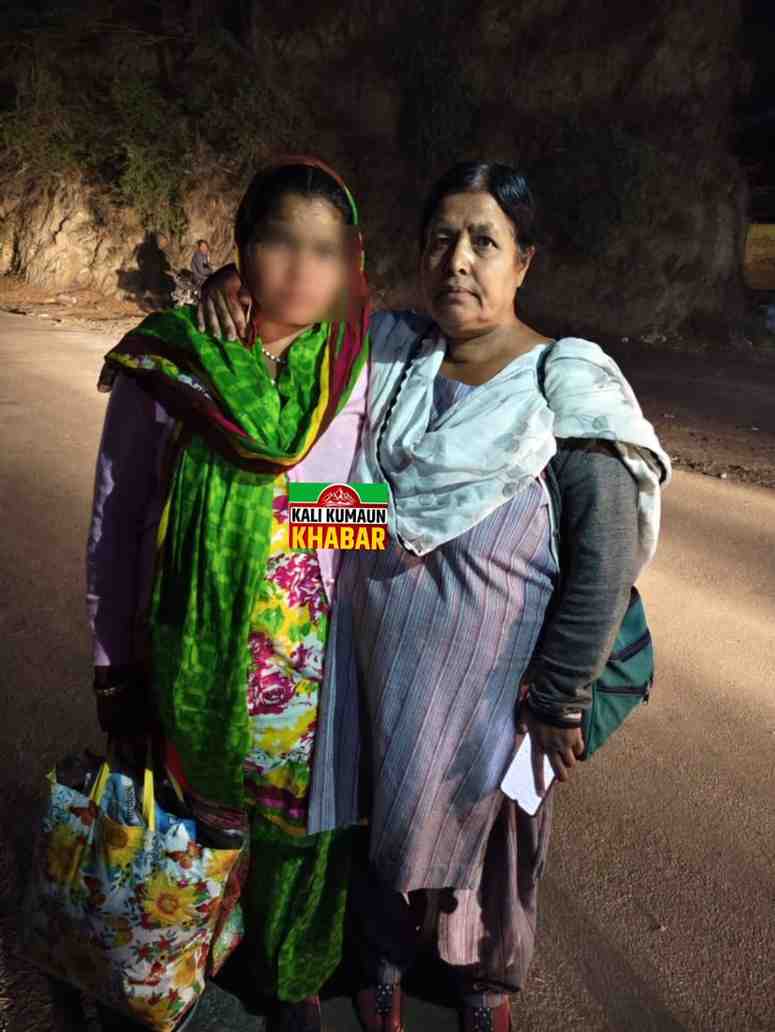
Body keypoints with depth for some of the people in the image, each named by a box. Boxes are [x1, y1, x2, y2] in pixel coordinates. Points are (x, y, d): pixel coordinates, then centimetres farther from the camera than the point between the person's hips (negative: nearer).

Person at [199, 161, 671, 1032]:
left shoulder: (567, 384, -15)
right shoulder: (388, 346, -2)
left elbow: (606, 553, -16)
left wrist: (560, 699, -15)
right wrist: (234, 280, -10)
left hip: (487, 676, -3)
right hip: (369, 653, 4)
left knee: (480, 822, 20)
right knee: (375, 810, 22)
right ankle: (383, 960, 54)